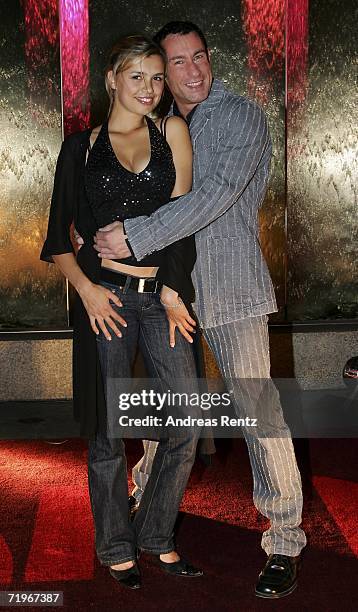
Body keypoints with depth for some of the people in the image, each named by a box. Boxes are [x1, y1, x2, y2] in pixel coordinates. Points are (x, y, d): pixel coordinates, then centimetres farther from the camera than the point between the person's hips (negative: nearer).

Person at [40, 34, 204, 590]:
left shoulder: (172, 132, 8)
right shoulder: (82, 147, 7)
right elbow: (58, 234, 6)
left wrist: (172, 289, -10)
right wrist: (84, 287, -9)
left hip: (162, 294, 2)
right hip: (105, 297, -1)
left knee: (191, 422, -1)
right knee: (107, 430, 5)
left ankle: (156, 537, 22)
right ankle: (115, 549, 25)